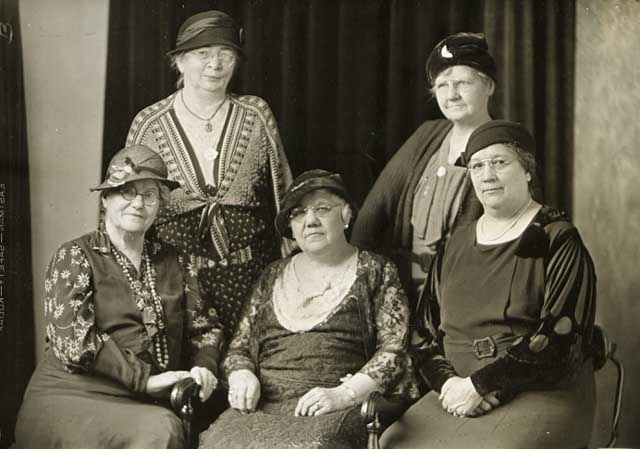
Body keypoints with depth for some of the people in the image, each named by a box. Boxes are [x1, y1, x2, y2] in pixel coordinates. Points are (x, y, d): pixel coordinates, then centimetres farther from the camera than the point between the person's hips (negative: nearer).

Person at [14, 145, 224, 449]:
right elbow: (72, 338, -11)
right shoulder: (75, 257, 2)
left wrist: (204, 367, -2)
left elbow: (204, 326, 20)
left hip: (147, 406, 5)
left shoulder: (170, 261, 16)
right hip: (72, 398, -4)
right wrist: (144, 378, -17)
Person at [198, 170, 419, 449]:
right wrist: (242, 376, -1)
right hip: (263, 405, 4)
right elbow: (239, 346, 22)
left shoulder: (374, 271, 10)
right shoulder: (273, 277, 21)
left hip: (337, 412, -3)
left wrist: (344, 394, -13)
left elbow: (394, 349, 0)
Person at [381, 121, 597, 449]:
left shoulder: (557, 241, 1)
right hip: (458, 396, 4)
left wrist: (479, 385, -14)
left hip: (541, 395, -4)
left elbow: (560, 337, -10)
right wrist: (448, 381, -7)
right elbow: (424, 332, 14)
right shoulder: (455, 245, 16)